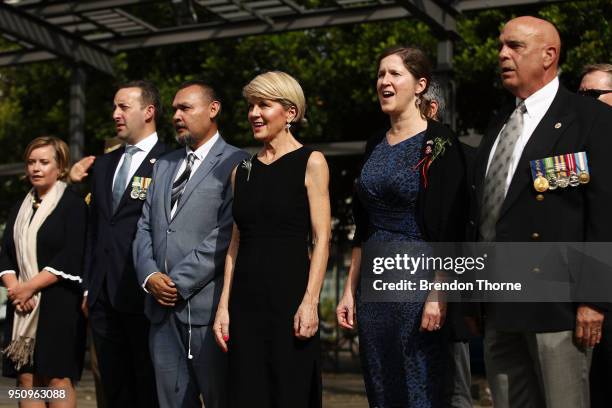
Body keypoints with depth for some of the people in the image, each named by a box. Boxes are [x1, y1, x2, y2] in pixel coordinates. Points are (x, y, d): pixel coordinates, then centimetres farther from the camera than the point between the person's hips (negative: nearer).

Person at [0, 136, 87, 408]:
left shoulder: (73, 205, -1)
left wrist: (29, 287, -13)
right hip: (22, 305, 6)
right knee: (26, 378, 2)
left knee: (58, 378, -8)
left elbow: (71, 258, -11)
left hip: (59, 304, -6)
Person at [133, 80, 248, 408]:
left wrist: (179, 282, -13)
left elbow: (226, 234, -13)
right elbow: (145, 227, 16)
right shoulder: (164, 165, 20)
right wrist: (150, 276, -2)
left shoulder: (234, 163, -4)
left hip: (206, 306, -6)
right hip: (162, 307, 7)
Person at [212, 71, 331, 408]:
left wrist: (310, 302, -16)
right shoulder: (243, 170, 14)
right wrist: (224, 305, 7)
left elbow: (321, 239, -7)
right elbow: (236, 243, 14)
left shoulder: (310, 163, -1)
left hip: (289, 295, -5)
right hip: (246, 300, 5)